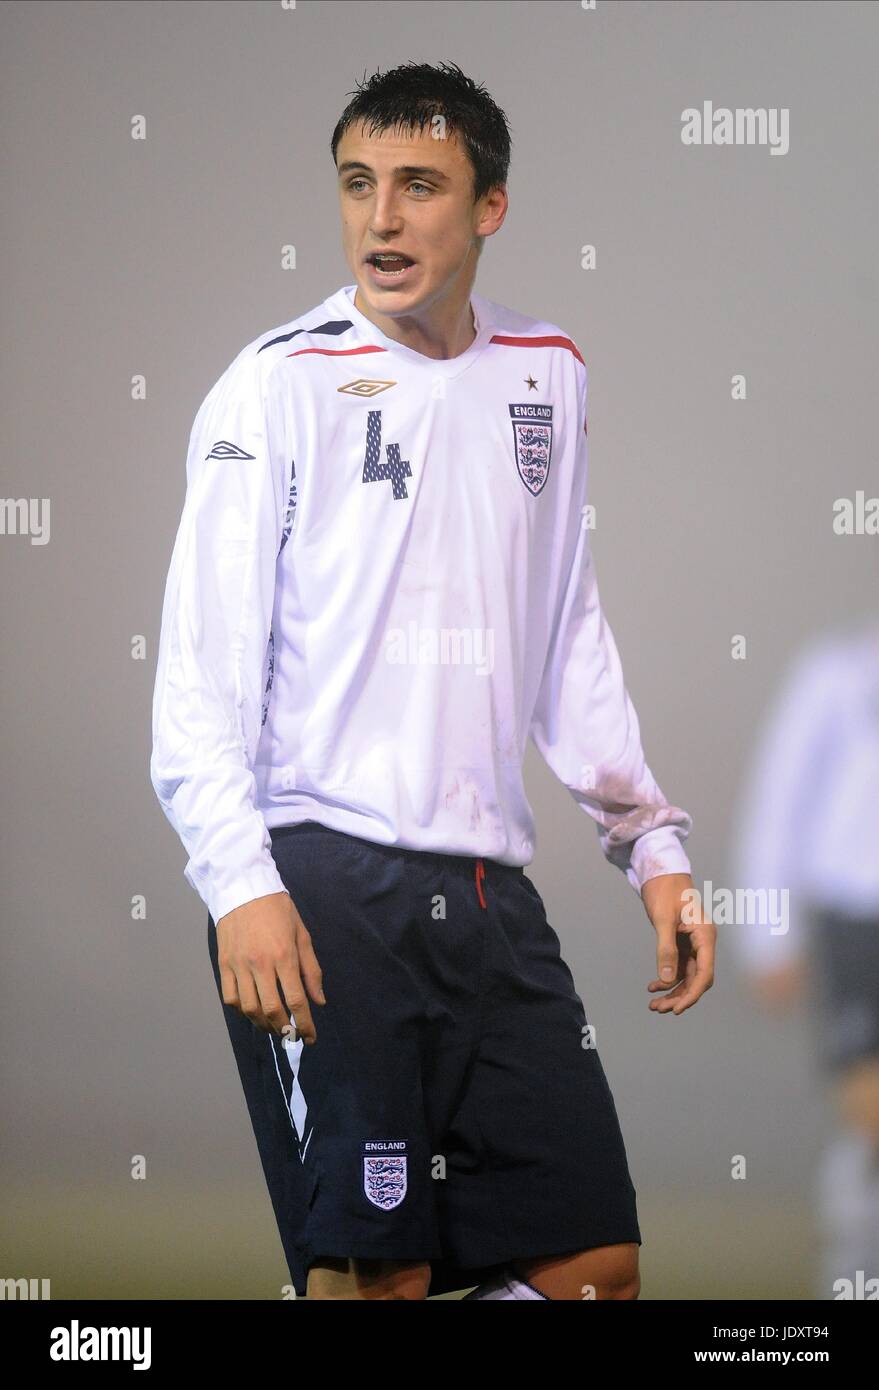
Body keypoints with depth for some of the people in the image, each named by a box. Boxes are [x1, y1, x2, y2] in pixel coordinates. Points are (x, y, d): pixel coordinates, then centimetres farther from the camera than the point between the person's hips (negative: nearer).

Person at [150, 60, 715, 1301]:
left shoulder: (547, 375, 13)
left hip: (488, 892, 6)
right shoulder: (283, 383, -4)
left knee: (598, 1265, 2)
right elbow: (204, 664, -8)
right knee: (373, 1272, -9)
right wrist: (241, 883, -20)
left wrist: (652, 843, 17)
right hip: (320, 875, -6)